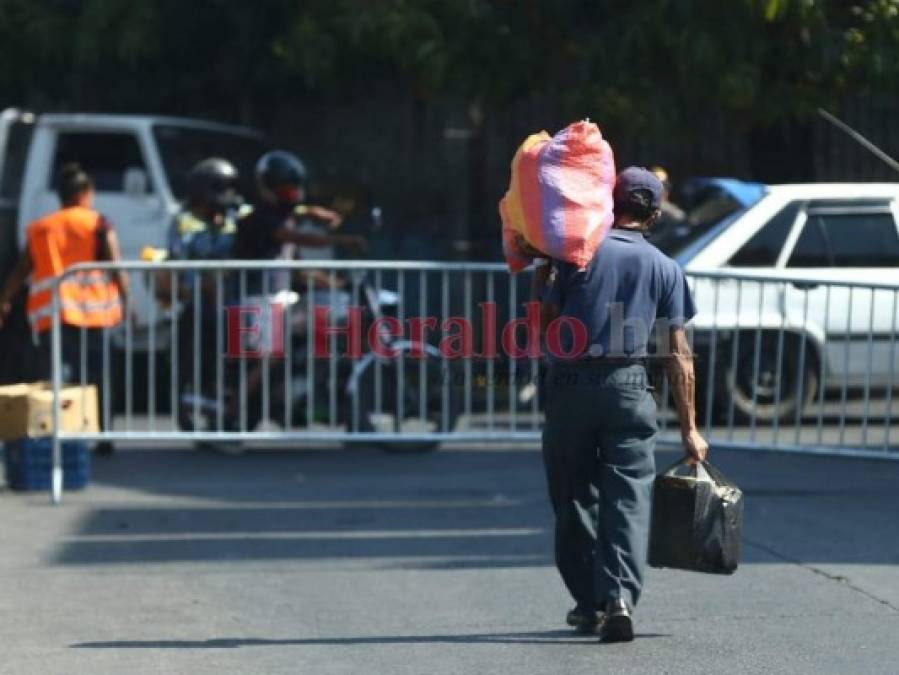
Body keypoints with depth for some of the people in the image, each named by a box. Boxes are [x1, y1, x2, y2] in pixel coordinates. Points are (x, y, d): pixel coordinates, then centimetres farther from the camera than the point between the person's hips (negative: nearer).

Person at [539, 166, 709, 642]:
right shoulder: (665, 269, 7)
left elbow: (546, 320, 6)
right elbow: (678, 356, 5)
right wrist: (689, 429, 7)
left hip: (569, 385, 0)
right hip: (628, 388, 0)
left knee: (574, 497, 12)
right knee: (628, 497, -3)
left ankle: (589, 603, 18)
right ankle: (619, 597, -21)